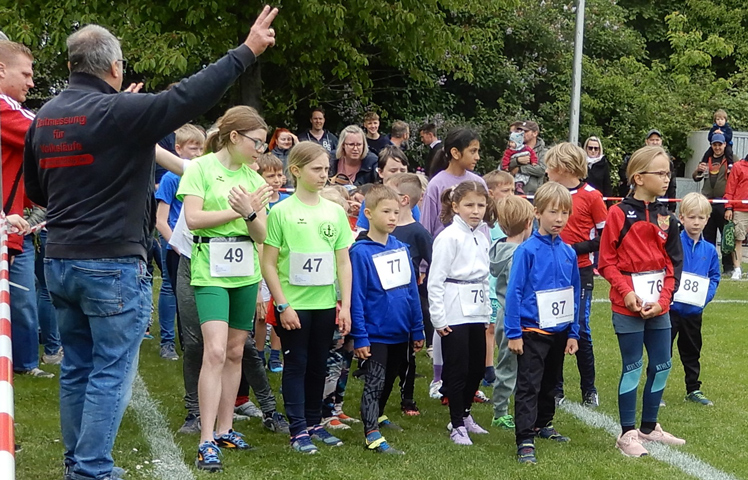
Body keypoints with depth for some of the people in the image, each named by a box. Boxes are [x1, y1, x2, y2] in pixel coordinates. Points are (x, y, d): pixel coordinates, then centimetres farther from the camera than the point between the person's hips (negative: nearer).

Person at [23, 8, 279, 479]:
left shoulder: (44, 116, 9)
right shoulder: (120, 111, -14)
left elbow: (35, 189, 18)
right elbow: (188, 97, -17)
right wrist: (247, 51, -11)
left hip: (60, 260, 8)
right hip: (113, 265, -7)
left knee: (77, 367, 16)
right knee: (111, 374, -1)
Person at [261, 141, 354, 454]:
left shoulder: (336, 212, 5)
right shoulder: (281, 212, -6)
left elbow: (343, 262, 7)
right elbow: (268, 264, -7)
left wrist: (345, 305, 2)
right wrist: (283, 305, -11)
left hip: (325, 303, 4)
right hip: (293, 304, -4)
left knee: (318, 365, 13)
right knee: (296, 364, 3)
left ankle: (314, 423, 25)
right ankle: (298, 429, 9)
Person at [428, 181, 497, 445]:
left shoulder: (482, 238, 10)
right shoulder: (449, 237, -11)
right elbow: (435, 281, -13)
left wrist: (487, 312, 13)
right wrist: (438, 319, -14)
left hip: (476, 312, 7)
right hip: (454, 314, -7)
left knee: (477, 368, 14)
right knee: (458, 370, -1)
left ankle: (464, 414, 32)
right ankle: (457, 426, 10)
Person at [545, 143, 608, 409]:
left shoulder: (591, 196, -6)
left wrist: (573, 249, -15)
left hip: (580, 272, -4)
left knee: (581, 330, -1)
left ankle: (589, 390, 13)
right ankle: (556, 389, 16)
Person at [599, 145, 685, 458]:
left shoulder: (666, 217, 7)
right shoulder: (619, 214, -8)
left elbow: (674, 263, 7)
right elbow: (607, 260, -8)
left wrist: (663, 299, -4)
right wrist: (626, 292, -15)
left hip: (658, 306, 5)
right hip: (628, 306, -5)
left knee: (662, 365, 11)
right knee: (632, 367, 1)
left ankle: (649, 426, 28)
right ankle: (627, 434, 12)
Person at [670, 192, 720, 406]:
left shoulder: (710, 250, 3)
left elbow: (714, 277, 9)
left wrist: (706, 296, -7)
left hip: (694, 311, 4)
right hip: (671, 308, -4)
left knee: (692, 351, 18)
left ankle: (694, 390, 29)